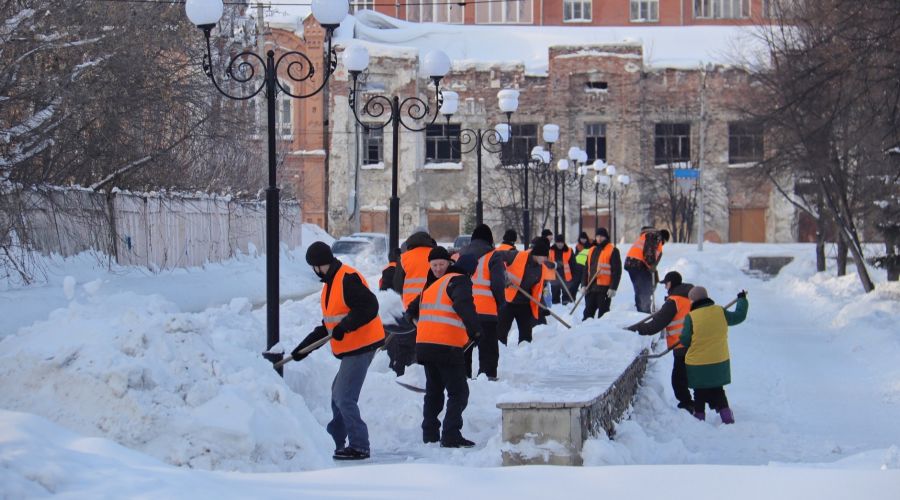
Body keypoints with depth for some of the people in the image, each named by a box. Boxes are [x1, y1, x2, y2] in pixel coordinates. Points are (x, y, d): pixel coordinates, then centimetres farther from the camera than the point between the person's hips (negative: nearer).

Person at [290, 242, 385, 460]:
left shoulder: (348, 279, -17)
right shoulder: (330, 283, 17)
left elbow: (369, 307, -27)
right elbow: (328, 325, 23)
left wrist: (345, 326, -33)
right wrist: (304, 346, 20)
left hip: (361, 346, -11)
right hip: (352, 349, 11)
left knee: (344, 398, -12)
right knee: (338, 395, 18)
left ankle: (359, 446, -7)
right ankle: (335, 441, 29)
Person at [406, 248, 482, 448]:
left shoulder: (432, 286, 21)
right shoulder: (459, 281, -3)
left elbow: (413, 310, 27)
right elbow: (463, 304, -23)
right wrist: (475, 328, -17)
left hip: (424, 346, 8)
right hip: (447, 347, -7)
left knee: (434, 390, 21)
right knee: (458, 392, -1)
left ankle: (430, 433, 22)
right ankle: (451, 436, -9)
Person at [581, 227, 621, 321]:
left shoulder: (612, 251, -4)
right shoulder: (592, 250, 17)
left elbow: (616, 271, -9)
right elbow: (586, 269, 21)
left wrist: (613, 287, -14)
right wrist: (584, 285, 12)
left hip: (604, 287, -6)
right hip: (591, 286, 6)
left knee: (603, 313, -3)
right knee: (588, 311, 9)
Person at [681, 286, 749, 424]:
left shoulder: (691, 317, -16)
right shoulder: (720, 312, -5)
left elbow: (685, 341, -12)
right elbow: (739, 316, 10)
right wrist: (742, 300, 27)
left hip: (698, 364, -4)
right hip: (720, 362, 4)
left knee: (700, 393, 12)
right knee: (718, 391, 18)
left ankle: (699, 416, 14)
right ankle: (726, 416, 13)